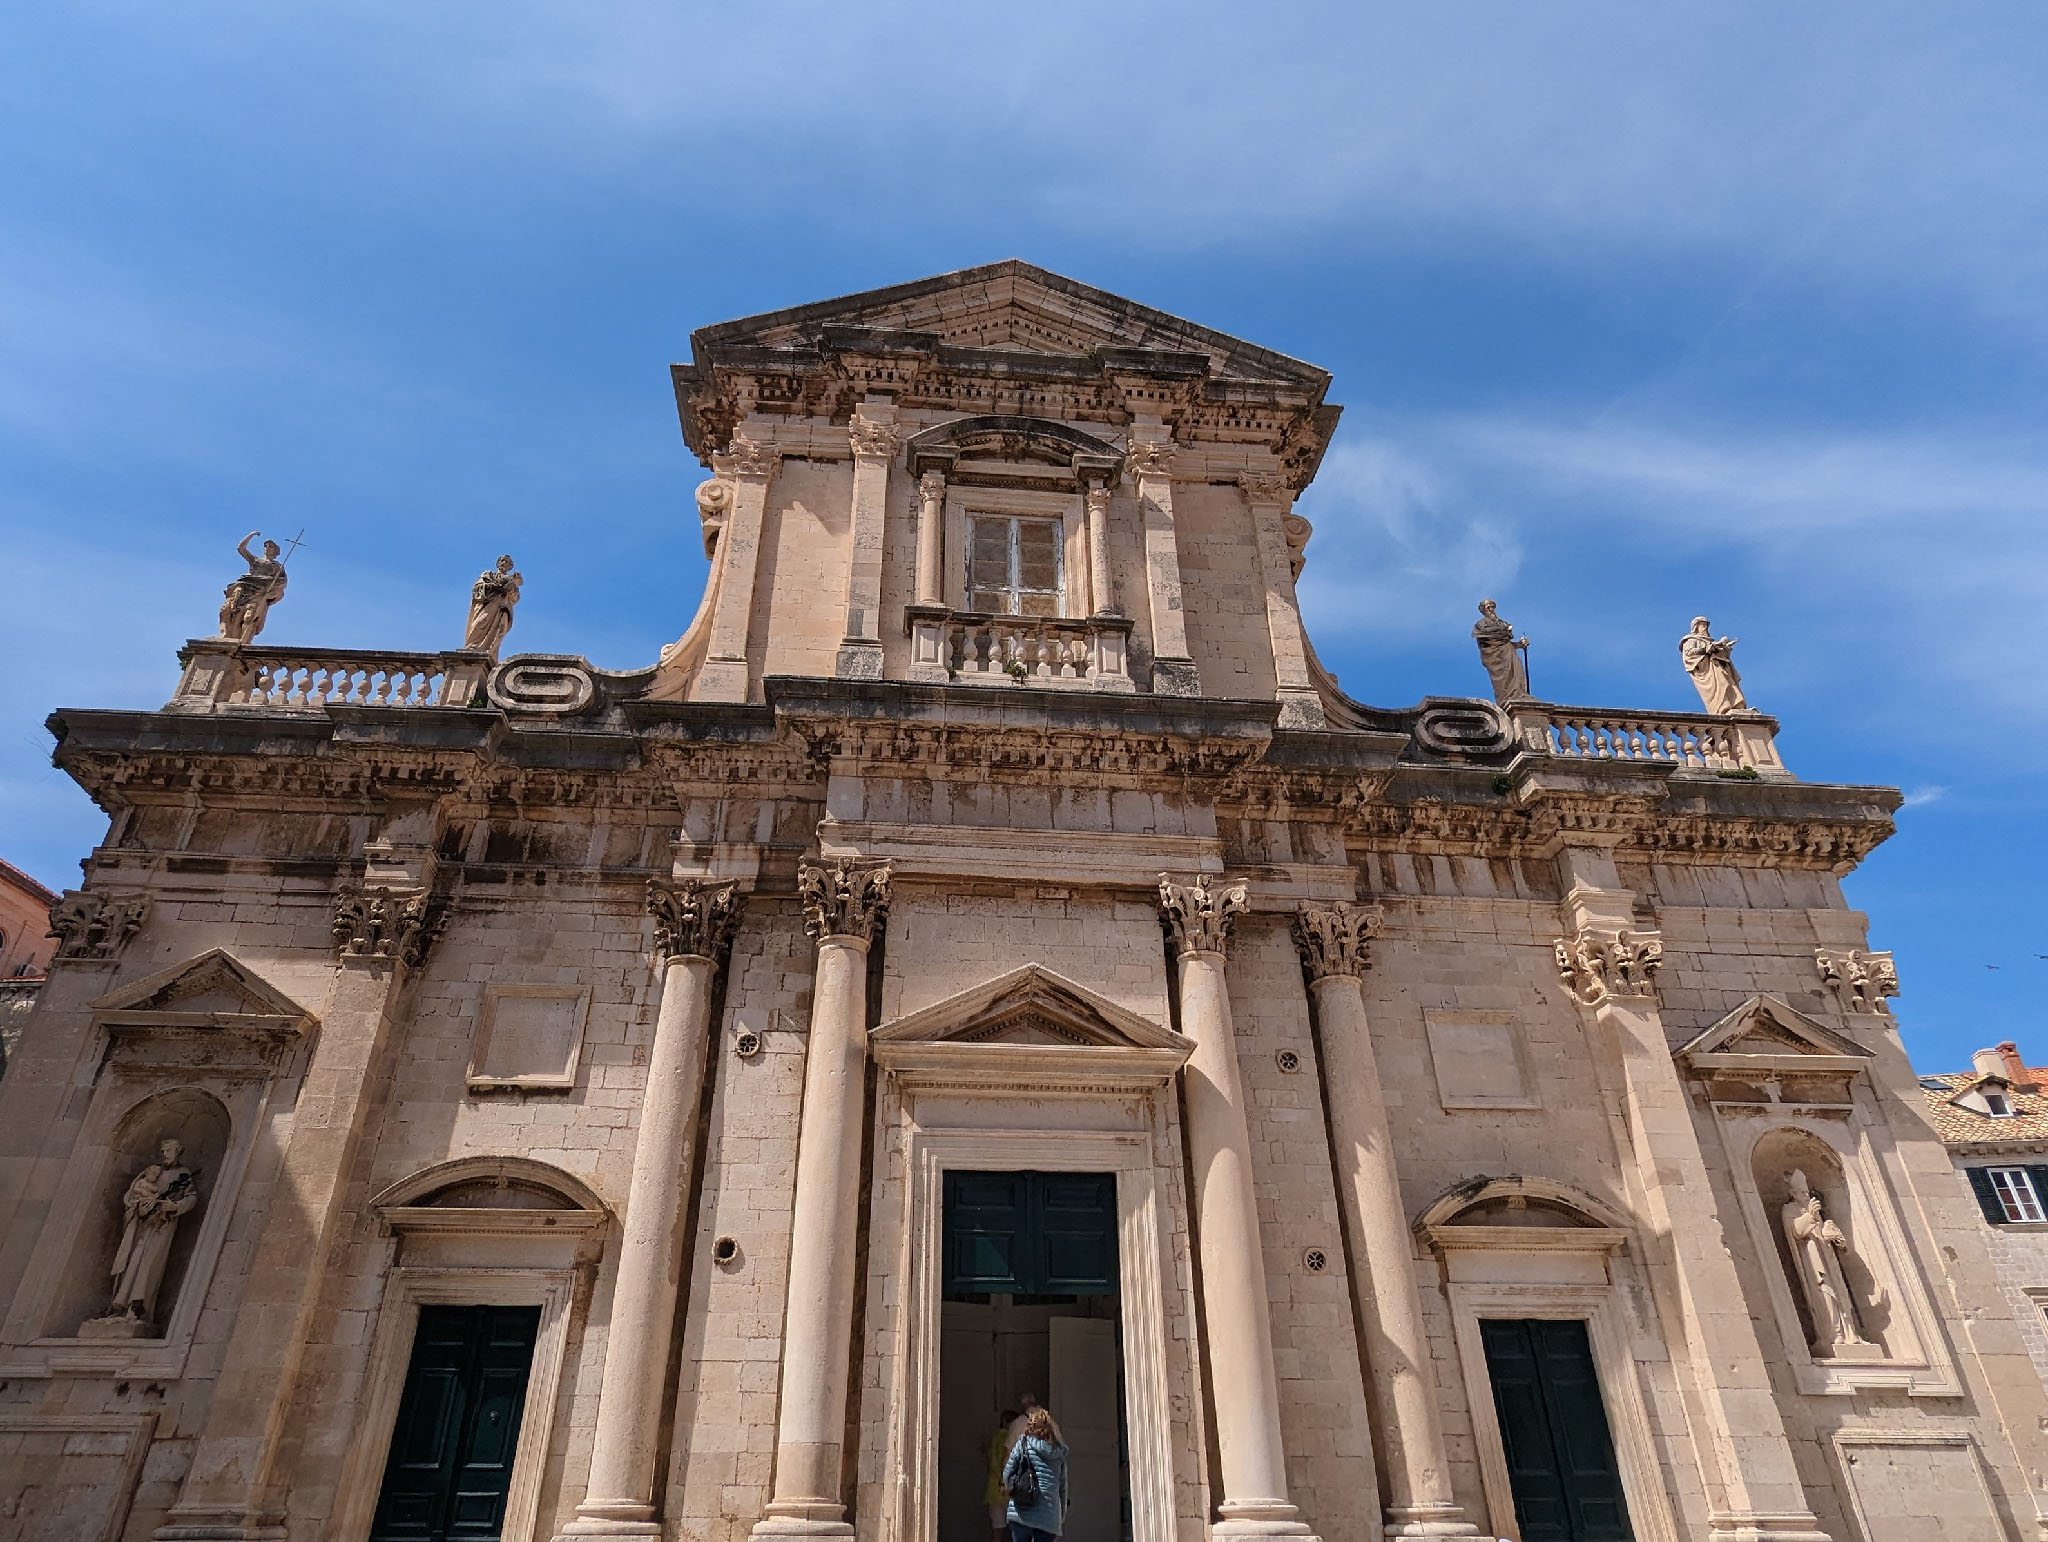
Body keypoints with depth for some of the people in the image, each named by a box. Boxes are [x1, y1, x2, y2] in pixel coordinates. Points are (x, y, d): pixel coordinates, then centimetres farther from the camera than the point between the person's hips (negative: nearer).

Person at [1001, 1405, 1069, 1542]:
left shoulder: (1023, 1444, 0)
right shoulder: (1059, 1452, 10)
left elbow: (1007, 1473, 3)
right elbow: (1063, 1486, 11)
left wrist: (1008, 1488, 24)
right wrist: (1063, 1516, 19)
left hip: (1023, 1511, -3)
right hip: (1049, 1515, 3)